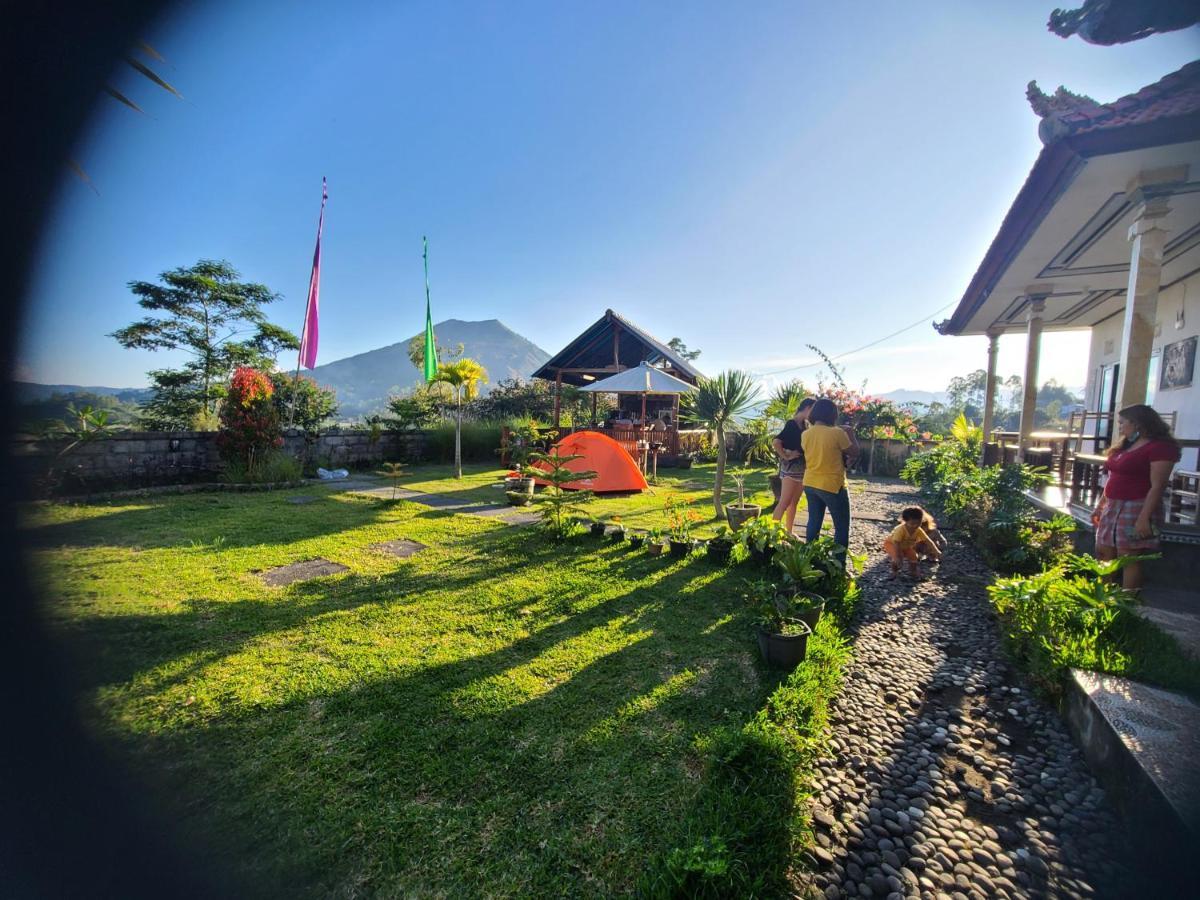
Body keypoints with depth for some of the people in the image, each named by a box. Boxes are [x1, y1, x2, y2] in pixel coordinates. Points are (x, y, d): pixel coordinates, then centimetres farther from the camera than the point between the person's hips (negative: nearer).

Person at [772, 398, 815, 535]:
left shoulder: (805, 425, 12)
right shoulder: (792, 424, -14)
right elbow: (775, 442, -25)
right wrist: (786, 456, -18)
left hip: (802, 468, 8)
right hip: (791, 467, -8)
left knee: (794, 503, 13)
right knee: (784, 502, -8)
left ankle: (788, 532, 21)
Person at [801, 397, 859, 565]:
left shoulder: (805, 434, 1)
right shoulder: (837, 433, -17)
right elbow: (854, 453, -4)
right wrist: (851, 434, 8)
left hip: (810, 484, 6)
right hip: (832, 486, -6)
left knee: (814, 523, 16)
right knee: (842, 526, 7)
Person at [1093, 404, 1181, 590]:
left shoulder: (1160, 447, -9)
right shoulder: (1125, 446, 17)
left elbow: (1157, 486, -15)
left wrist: (1144, 517, -21)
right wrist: (1100, 506, 20)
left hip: (1136, 509, -8)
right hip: (1112, 508, 8)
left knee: (1128, 560, -4)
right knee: (1104, 555, 10)